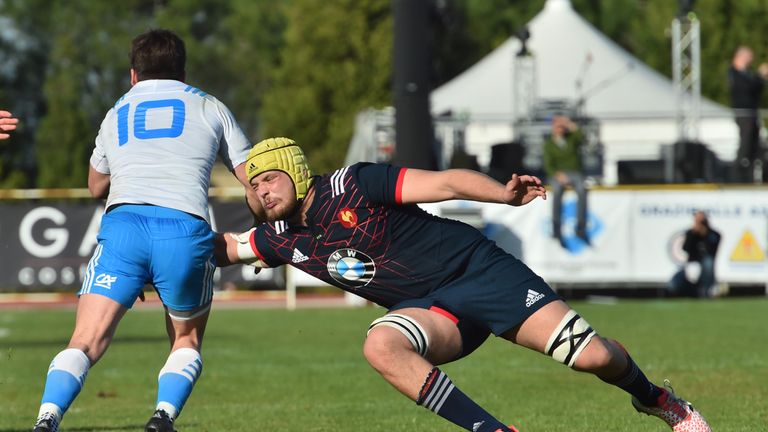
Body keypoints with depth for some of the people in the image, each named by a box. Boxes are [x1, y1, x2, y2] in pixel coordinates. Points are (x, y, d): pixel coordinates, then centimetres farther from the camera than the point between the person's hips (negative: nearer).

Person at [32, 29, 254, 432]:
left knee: (85, 342, -6)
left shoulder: (116, 114, 28)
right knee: (187, 341, 20)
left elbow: (96, 186, 43)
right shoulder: (209, 108, 22)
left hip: (122, 222, 1)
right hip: (186, 229, -1)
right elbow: (253, 177, 24)